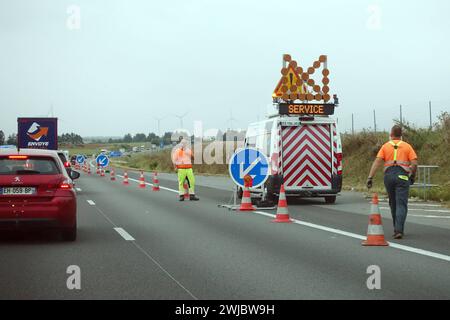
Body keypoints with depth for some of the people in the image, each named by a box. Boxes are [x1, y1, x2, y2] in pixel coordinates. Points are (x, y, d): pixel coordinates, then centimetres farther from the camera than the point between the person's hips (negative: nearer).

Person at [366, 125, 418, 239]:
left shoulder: (385, 146, 10)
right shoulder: (407, 146, 8)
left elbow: (377, 162, -2)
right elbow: (414, 163, -1)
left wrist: (370, 177, -5)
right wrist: (413, 176, 15)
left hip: (388, 175, 2)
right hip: (402, 175, -2)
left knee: (393, 203, 18)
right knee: (401, 204, -6)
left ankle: (397, 228, 27)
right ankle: (398, 230, -20)